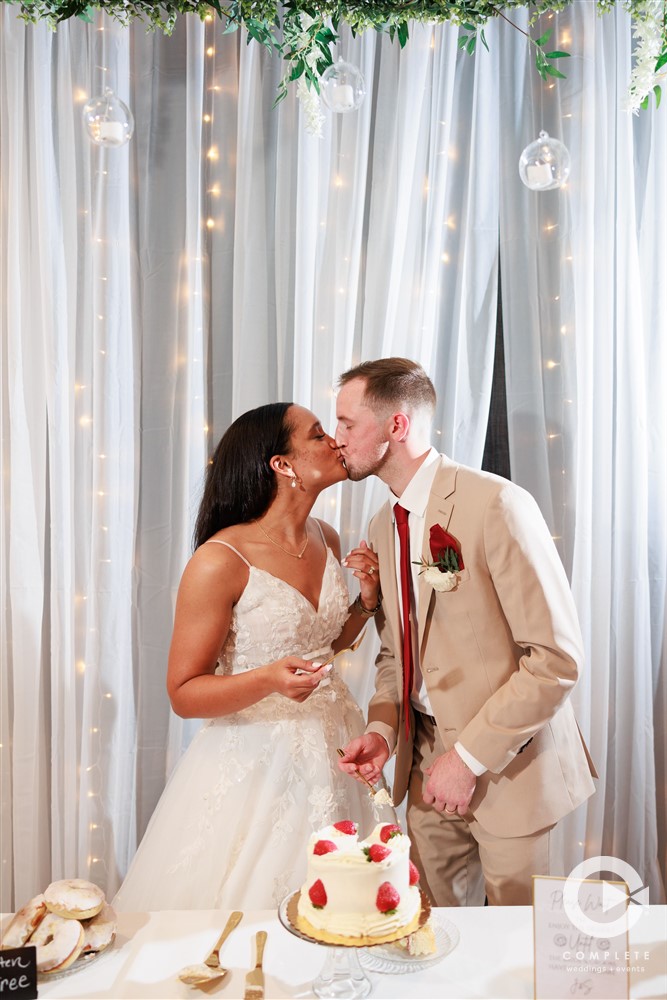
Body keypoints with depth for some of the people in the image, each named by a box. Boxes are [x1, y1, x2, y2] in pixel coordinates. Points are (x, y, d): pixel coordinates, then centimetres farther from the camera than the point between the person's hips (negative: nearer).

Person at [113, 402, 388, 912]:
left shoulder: (327, 539, 2)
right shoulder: (221, 560, -18)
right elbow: (183, 693, -14)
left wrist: (367, 601, -1)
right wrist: (268, 681, -29)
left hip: (332, 749, 6)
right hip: (256, 760, -6)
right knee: (248, 901, 8)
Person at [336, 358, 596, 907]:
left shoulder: (496, 504, -19)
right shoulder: (383, 526, 6)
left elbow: (557, 658, -21)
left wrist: (469, 757, -19)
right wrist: (382, 729, -3)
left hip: (508, 763, -6)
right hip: (425, 762, 6)